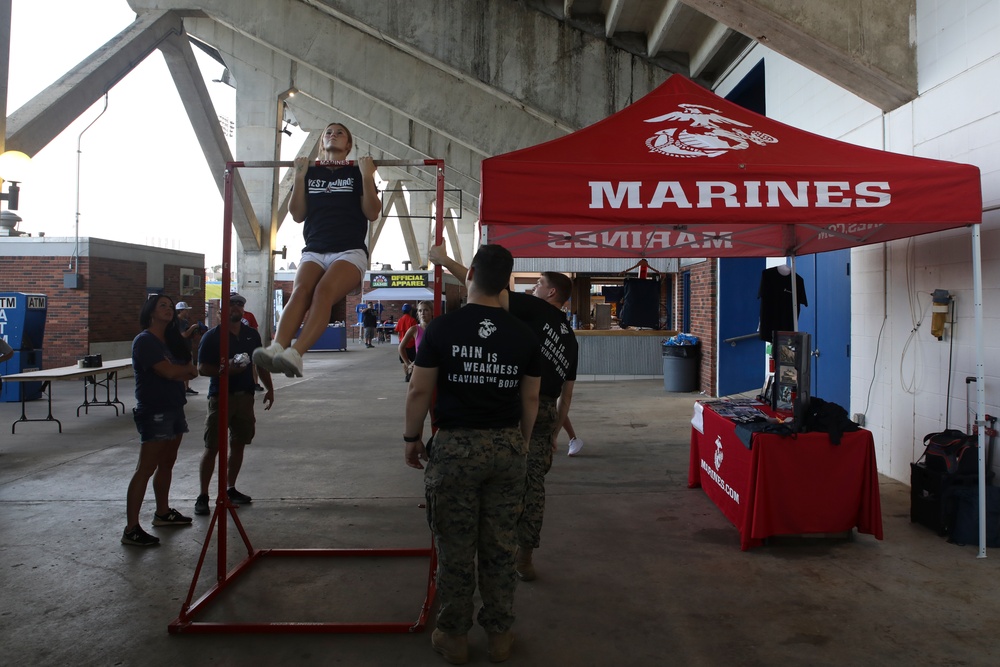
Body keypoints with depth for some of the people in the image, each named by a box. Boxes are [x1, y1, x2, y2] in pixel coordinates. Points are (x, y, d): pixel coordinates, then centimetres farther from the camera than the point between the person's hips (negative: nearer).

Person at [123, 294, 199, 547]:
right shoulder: (145, 341, -12)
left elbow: (189, 372, 10)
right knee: (145, 469, -8)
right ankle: (131, 529, -5)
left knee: (167, 463, 16)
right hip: (153, 412, -9)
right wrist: (190, 369, -3)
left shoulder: (170, 340, 14)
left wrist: (181, 372, -12)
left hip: (174, 408, 9)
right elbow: (169, 371, -22)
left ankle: (163, 512, 29)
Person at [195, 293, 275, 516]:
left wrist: (269, 388, 11)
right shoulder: (213, 335, -5)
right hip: (220, 396, -5)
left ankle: (231, 489, 23)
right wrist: (224, 370, -24)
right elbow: (202, 368, -8)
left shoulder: (252, 334, 9)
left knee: (238, 444, 11)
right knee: (212, 447, -3)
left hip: (245, 396, 5)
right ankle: (203, 495, 4)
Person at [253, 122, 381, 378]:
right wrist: (299, 177, 2)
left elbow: (372, 213, 3)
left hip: (350, 251, -3)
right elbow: (297, 214, 10)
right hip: (314, 251, 3)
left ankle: (295, 354, -47)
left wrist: (367, 176, -5)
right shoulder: (310, 172, 18)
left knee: (324, 290, -32)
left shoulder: (357, 173, 12)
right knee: (300, 291, -28)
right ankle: (276, 347, -47)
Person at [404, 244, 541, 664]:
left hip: (455, 446, -3)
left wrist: (411, 437, 9)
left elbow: (419, 390, -5)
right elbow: (530, 398, 6)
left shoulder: (442, 328, -7)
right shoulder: (523, 334, 1)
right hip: (507, 447, 3)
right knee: (500, 547, 13)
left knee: (455, 549, 9)